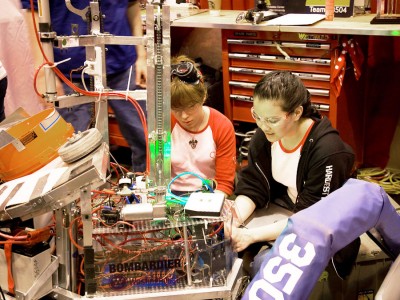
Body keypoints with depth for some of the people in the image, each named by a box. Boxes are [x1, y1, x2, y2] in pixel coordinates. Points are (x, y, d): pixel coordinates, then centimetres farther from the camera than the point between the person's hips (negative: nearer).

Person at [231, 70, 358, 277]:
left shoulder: (328, 152, -28)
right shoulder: (265, 135, -10)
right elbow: (252, 188, -5)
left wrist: (252, 235, -32)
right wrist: (235, 220, -26)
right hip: (281, 217, 6)